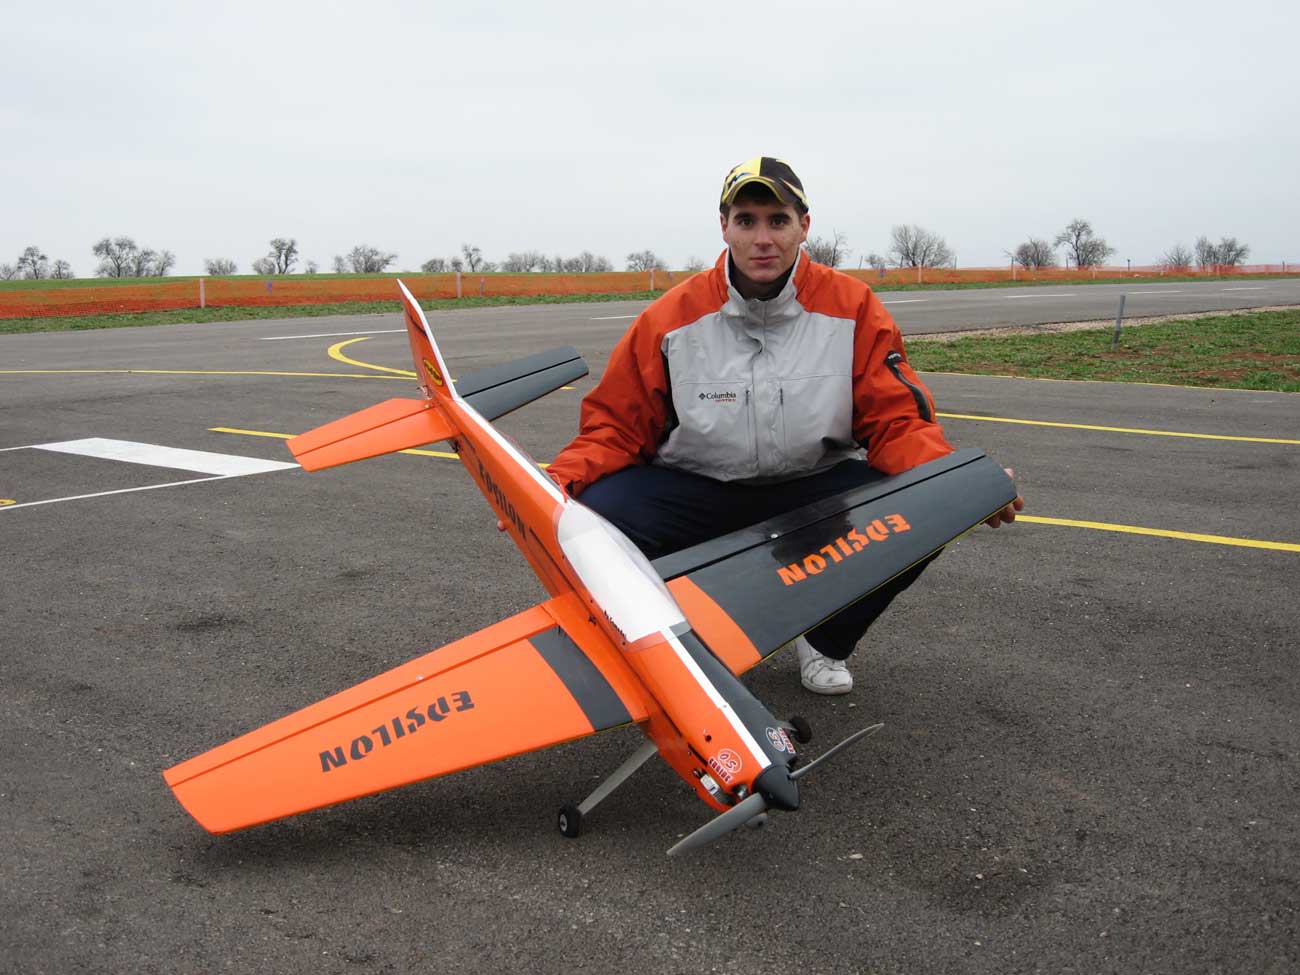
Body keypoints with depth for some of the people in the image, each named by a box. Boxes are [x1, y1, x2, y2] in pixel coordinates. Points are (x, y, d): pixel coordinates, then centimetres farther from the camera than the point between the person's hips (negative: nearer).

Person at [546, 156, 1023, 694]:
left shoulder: (853, 307, -5)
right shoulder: (670, 318, -6)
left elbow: (897, 421, -5)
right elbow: (615, 427, -1)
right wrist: (557, 485, -20)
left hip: (817, 488, 1)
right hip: (695, 491, 0)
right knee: (595, 514, -28)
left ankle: (824, 640, 5)